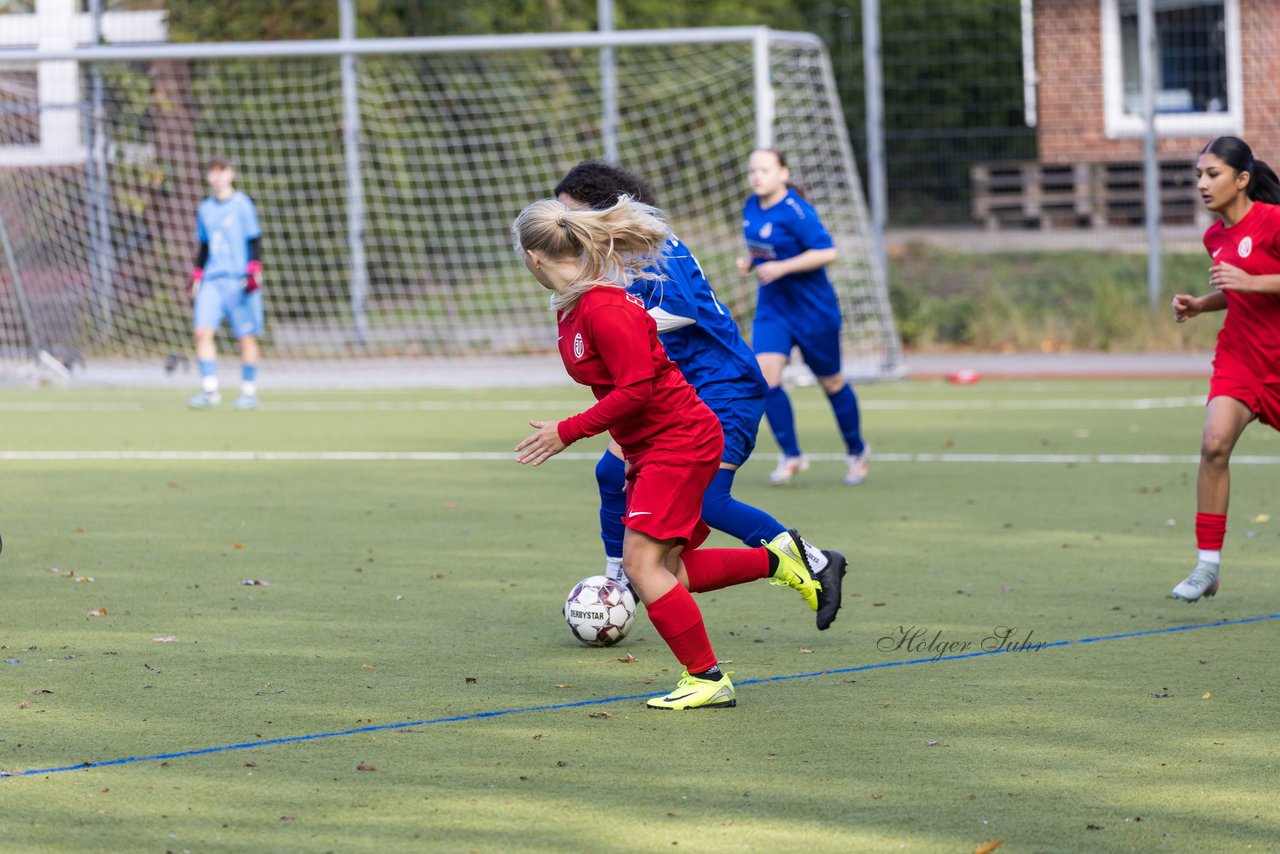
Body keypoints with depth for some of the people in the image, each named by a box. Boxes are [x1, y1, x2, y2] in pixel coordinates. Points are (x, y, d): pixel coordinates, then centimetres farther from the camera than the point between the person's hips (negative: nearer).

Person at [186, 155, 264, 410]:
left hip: (239, 280, -4)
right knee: (202, 331, -11)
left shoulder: (242, 205, 0)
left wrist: (254, 271, -12)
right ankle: (209, 389, -11)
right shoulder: (205, 209, 15)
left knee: (246, 337, -1)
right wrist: (196, 276, 17)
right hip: (211, 280, 4)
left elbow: (255, 241, -2)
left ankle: (249, 391, 9)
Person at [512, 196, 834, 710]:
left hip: (680, 439, -10)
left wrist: (568, 432, -21)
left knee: (642, 563, -12)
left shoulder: (604, 308, -23)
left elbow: (638, 389, -25)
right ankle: (778, 561, 18)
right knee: (664, 570, 9)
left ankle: (708, 681, -6)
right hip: (650, 445, 10)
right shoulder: (572, 306, 8)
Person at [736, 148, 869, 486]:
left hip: (813, 309, -6)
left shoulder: (796, 212, -20)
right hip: (772, 307, 6)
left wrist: (782, 267, -28)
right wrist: (748, 260, 1)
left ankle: (857, 451, 31)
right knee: (764, 375, -14)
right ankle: (791, 456, -4)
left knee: (830, 382, 10)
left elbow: (827, 252, -24)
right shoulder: (751, 208, 3)